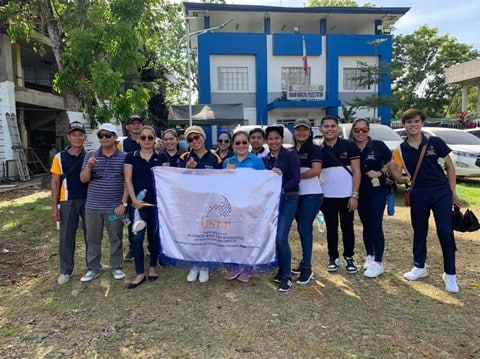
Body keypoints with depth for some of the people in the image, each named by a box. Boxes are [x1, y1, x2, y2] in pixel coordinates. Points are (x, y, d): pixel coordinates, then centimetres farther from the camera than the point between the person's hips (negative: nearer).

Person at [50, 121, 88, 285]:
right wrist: (54, 206, -3)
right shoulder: (60, 157, 0)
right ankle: (65, 271, 20)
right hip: (67, 202, 0)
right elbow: (55, 183, 1)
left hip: (88, 201, 0)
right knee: (66, 237, 7)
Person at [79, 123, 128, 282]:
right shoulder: (90, 155, 4)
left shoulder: (124, 157, -2)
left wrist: (123, 203, -9)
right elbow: (83, 179, 2)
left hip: (115, 206, -2)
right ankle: (93, 268, 26)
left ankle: (116, 267, 24)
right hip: (93, 206, 2)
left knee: (115, 238, 9)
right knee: (93, 238, 11)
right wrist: (89, 166, -17)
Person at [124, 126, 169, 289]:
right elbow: (128, 180, 0)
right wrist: (134, 199, -12)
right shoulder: (131, 157, 5)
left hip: (157, 202, 0)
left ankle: (152, 268, 27)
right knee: (137, 238, -1)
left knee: (154, 236, 10)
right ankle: (140, 274, 10)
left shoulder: (162, 157, 5)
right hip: (138, 203, 0)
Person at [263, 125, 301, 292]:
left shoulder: (290, 155, -4)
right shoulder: (265, 159, 10)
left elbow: (296, 179, -12)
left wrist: (281, 189, -23)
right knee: (272, 237, 7)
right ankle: (282, 270, 26)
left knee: (280, 238, -13)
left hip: (288, 199, -5)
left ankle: (287, 276, 3)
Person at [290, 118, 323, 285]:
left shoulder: (314, 149, -4)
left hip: (312, 195, -6)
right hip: (296, 195, 6)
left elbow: (316, 171, -16)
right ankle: (305, 261, 24)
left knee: (305, 229, -7)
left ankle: (307, 268, 2)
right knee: (303, 229, 12)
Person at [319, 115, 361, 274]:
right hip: (327, 197, 2)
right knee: (331, 228, 10)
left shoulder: (349, 146, -4)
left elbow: (356, 172, -5)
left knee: (347, 228, 8)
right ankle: (333, 258, 23)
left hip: (346, 196, -2)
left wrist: (354, 195, -11)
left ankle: (349, 257, 23)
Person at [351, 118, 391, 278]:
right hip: (360, 192, 3)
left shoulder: (378, 145, -6)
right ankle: (370, 256, 27)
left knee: (376, 226, -7)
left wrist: (380, 172, -15)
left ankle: (378, 263, 0)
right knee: (366, 225, 13)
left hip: (377, 191, -3)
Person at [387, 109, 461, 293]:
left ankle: (450, 274, 11)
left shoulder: (435, 142, -5)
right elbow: (398, 177, -4)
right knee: (419, 231, 12)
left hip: (441, 191, -2)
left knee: (445, 232, -3)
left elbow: (450, 167, 2)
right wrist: (391, 169, -26)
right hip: (418, 194, 2)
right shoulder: (400, 150, -1)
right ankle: (419, 266, 29)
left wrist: (453, 191, 0)